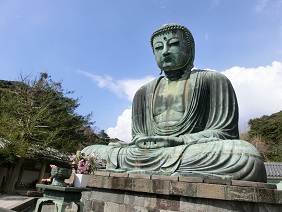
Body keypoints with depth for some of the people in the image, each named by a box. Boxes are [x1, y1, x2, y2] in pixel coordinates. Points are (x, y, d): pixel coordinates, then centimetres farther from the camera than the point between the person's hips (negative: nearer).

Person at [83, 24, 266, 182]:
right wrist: (139, 141, -12)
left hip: (197, 157, -2)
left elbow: (225, 131, -1)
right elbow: (138, 134, 14)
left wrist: (178, 141, -17)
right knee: (89, 153, -7)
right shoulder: (144, 92, 17)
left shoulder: (213, 81, 6)